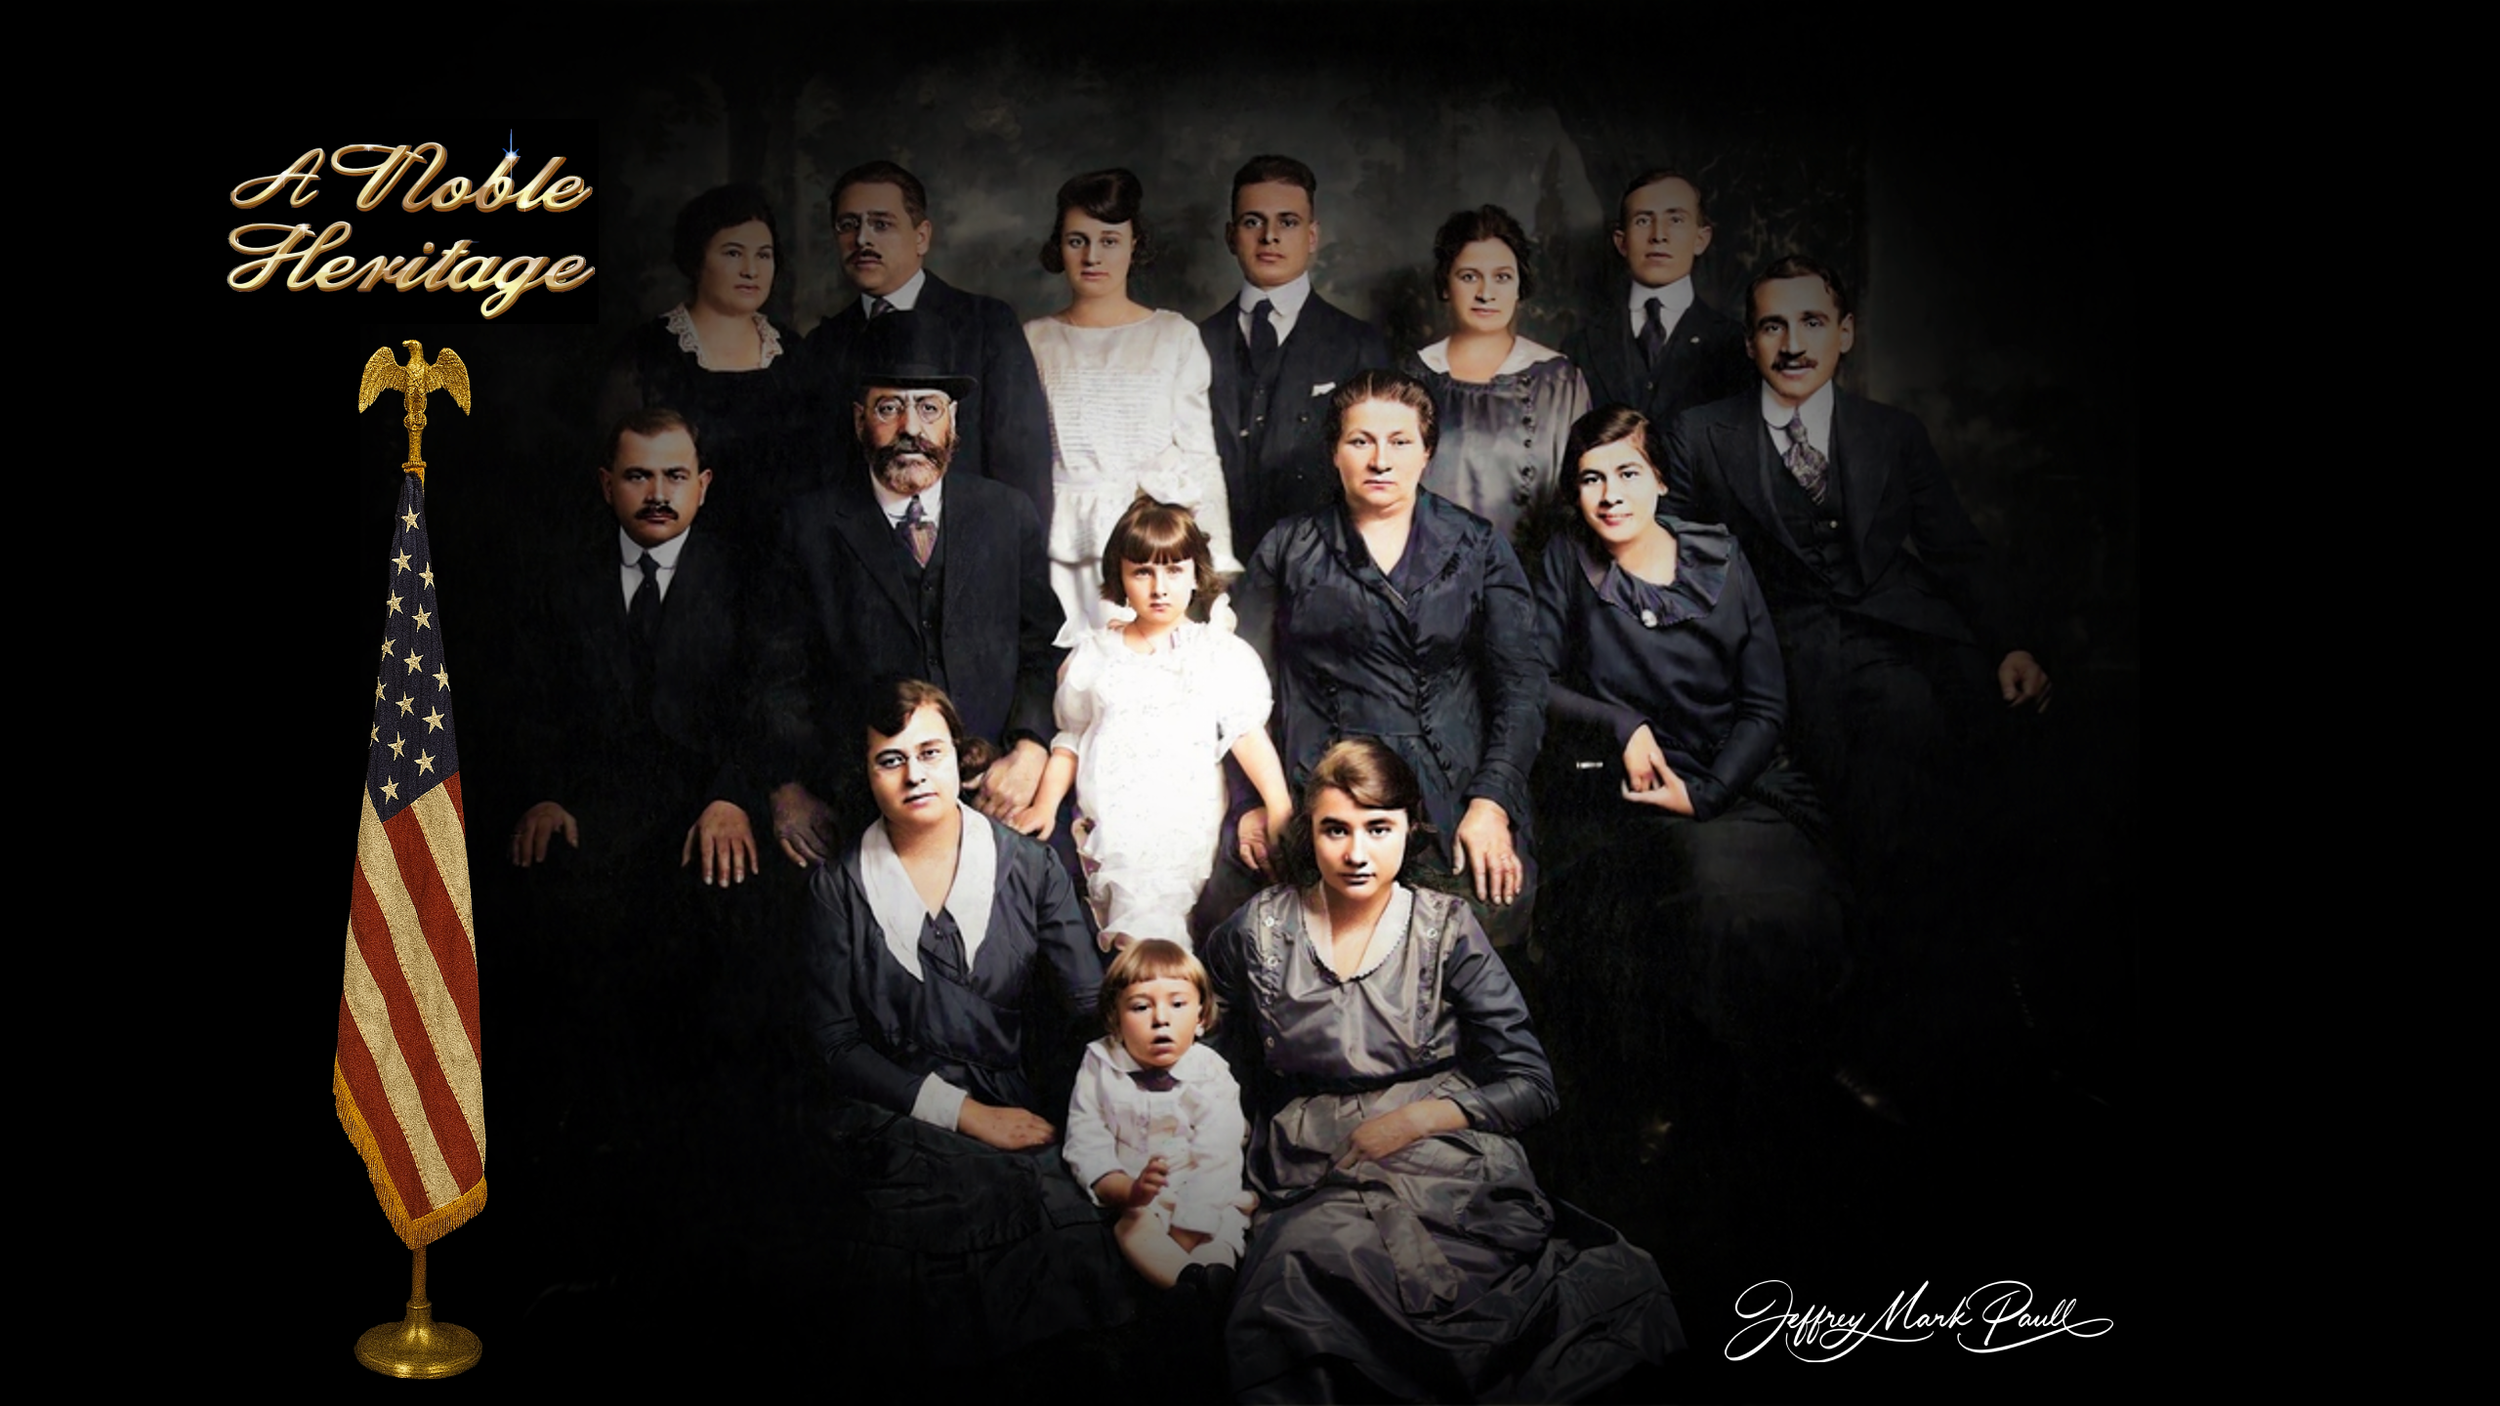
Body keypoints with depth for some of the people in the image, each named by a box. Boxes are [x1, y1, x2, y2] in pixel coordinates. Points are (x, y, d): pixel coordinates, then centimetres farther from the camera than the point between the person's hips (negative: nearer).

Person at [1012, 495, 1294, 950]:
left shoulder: (1220, 653, 9)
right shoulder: (1094, 653, 17)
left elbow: (1249, 734, -2)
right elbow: (1070, 739, 22)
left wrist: (1280, 810, -15)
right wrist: (1044, 806, 9)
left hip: (1180, 828, -3)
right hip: (1103, 832, 3)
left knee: (1142, 934, -23)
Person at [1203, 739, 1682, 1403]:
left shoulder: (1446, 930, 4)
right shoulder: (1259, 933, 8)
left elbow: (1532, 1087, 3)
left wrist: (1417, 1118, -10)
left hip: (1447, 1158, -1)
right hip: (1312, 1177, 1)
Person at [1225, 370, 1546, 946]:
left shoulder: (1477, 547, 13)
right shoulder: (1288, 551, 13)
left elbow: (1520, 687, 8)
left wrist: (1491, 806, -6)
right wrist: (1251, 805, -2)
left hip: (1454, 793, 1)